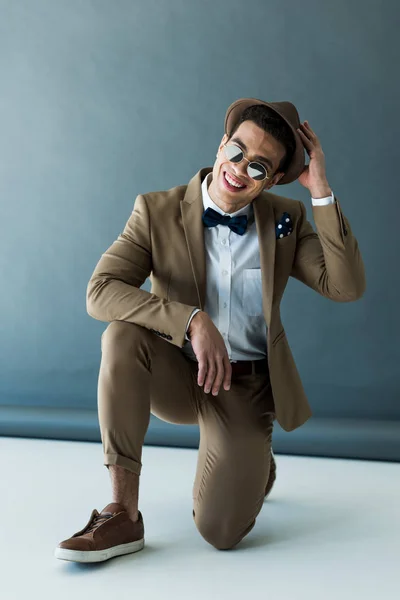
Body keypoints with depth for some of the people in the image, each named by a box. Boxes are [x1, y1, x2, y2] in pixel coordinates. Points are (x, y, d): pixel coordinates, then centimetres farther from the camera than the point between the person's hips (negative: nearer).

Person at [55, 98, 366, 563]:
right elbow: (100, 292, -22)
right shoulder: (157, 211, -10)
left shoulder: (286, 219, -3)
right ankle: (124, 514, -24)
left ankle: (254, 464, 23)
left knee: (220, 532, -15)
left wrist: (321, 191, -20)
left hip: (245, 386, 0)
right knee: (123, 335, -34)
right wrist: (193, 321, -35)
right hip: (175, 374, 0)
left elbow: (347, 287, -15)